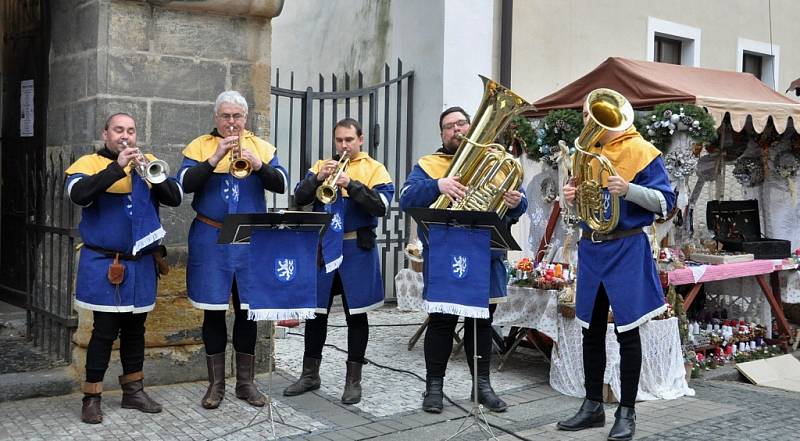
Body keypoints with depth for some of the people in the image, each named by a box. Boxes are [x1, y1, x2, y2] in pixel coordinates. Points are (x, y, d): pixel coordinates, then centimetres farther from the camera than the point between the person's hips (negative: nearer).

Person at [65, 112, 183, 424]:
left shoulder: (148, 162, 9)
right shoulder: (89, 163, -1)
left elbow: (175, 197, -1)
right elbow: (78, 194, -22)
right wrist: (117, 168, -27)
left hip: (141, 263, 4)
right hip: (103, 264, -4)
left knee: (135, 328, 13)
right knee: (105, 329, -3)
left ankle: (133, 391, 25)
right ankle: (91, 397, 8)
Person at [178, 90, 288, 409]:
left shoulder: (262, 147, 7)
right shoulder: (199, 146, 3)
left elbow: (280, 185, -3)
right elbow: (185, 184, -10)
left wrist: (258, 164, -20)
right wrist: (214, 159, -20)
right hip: (210, 242, -1)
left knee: (247, 311, 7)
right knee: (214, 311, 5)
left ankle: (245, 382, 20)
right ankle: (216, 384, 17)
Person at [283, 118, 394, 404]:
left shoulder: (374, 169, 1)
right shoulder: (321, 165, 12)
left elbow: (381, 206, -13)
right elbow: (299, 198, 1)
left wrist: (351, 184, -22)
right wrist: (318, 178, -16)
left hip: (356, 251, -3)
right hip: (321, 248, 3)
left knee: (356, 314, 3)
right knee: (316, 311, 9)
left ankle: (353, 380, 13)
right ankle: (310, 374, 22)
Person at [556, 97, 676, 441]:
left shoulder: (641, 151, -7)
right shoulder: (586, 152, 11)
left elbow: (665, 202, -10)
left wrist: (628, 189, -25)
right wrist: (573, 196, -3)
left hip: (626, 250, -6)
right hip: (590, 249, 6)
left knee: (627, 331, 0)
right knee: (591, 330, 11)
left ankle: (626, 412, 11)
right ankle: (593, 406, 22)